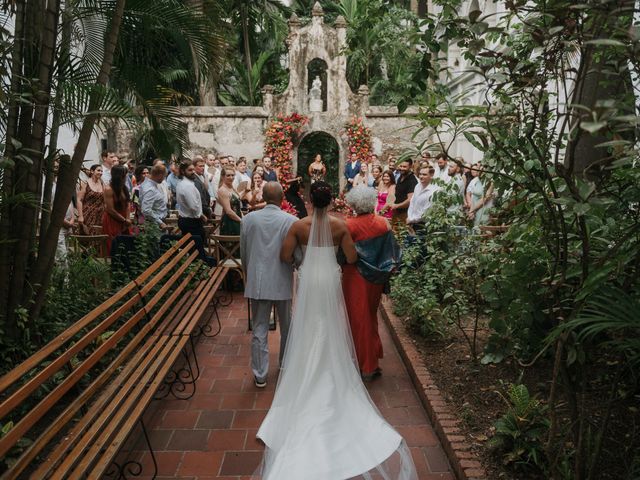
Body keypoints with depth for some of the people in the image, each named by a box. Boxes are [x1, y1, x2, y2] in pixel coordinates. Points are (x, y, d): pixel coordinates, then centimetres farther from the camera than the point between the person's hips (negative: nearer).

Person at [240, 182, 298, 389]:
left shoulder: (248, 219, -3)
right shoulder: (291, 220, -12)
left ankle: (260, 375, 18)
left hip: (257, 282, 1)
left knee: (259, 330, 11)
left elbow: (243, 252, 5)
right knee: (286, 329, 18)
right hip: (282, 282, -1)